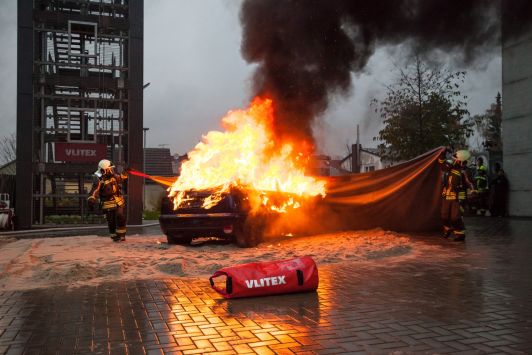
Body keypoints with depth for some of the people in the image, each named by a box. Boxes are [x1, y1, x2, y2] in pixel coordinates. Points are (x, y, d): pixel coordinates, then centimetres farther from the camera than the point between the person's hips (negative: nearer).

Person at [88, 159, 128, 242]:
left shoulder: (113, 176, 6)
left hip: (119, 202, 5)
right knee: (111, 221, -1)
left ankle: (121, 235, 11)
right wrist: (91, 201, -33)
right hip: (108, 205, -5)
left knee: (121, 218, -1)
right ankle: (114, 237, 14)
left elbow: (121, 178, 28)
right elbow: (94, 192, -22)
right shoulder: (99, 181, -14)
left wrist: (126, 172, 27)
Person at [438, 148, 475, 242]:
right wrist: (443, 152, 3)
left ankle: (460, 234, 1)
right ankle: (448, 229, 38)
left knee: (456, 217, -9)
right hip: (446, 197, 6)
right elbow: (441, 161, 12)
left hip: (456, 198, -6)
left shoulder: (462, 173, -12)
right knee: (445, 216, 15)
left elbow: (469, 185, -10)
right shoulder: (450, 167, 3)